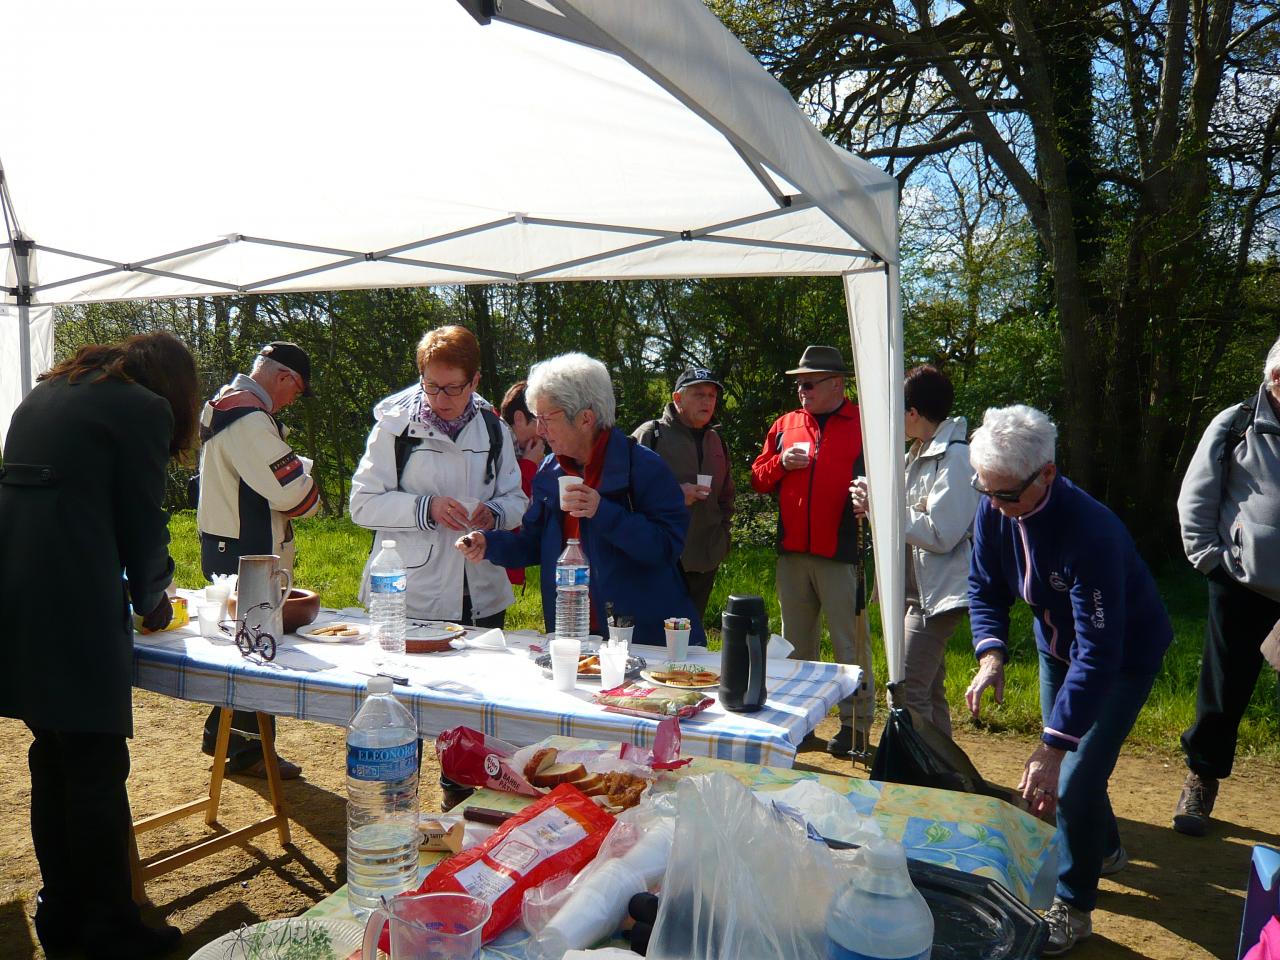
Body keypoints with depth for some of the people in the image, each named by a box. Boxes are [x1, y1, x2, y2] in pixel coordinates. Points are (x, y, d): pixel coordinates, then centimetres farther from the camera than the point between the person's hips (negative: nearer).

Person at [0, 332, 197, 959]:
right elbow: (144, 521, -2)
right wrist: (150, 598, 16)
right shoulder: (144, 408, -3)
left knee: (52, 758, 17)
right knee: (97, 768, 2)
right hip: (75, 606, -8)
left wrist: (128, 587, 27)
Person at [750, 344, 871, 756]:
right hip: (792, 553, 5)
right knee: (795, 642, 16)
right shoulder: (785, 425, 13)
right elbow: (758, 478, 16)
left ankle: (855, 724, 12)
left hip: (842, 554, -5)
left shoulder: (864, 425, -2)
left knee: (849, 643, 1)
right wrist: (781, 463, -3)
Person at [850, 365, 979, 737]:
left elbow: (939, 534, -22)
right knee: (928, 692, 18)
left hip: (939, 592, -10)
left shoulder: (955, 458, -17)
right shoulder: (918, 455, 13)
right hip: (920, 590, 10)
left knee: (906, 692, -11)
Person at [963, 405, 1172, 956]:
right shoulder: (994, 510, -20)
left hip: (1125, 655, -7)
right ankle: (1104, 849, 49)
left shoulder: (1090, 531, -40)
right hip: (1057, 645, 7)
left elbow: (1098, 653, -41)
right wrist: (991, 655, -26)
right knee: (1061, 759, 20)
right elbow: (985, 587, -7)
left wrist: (1052, 748, -43)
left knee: (1077, 776, -10)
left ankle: (1072, 908, 12)